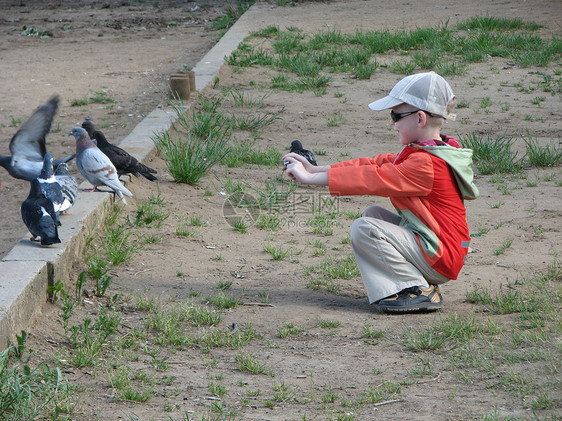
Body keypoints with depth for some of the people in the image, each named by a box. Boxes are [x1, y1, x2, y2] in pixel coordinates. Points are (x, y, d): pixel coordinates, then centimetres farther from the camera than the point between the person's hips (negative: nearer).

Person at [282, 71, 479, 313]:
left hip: (439, 259, -10)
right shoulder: (420, 153, 11)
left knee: (363, 229, -16)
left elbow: (373, 179, -23)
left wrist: (310, 178, -19)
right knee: (373, 213, 17)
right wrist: (315, 170, 5)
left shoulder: (426, 165, -22)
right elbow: (377, 164, 10)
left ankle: (420, 290, -11)